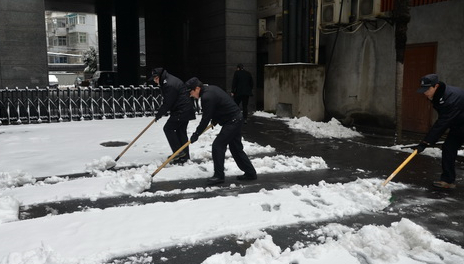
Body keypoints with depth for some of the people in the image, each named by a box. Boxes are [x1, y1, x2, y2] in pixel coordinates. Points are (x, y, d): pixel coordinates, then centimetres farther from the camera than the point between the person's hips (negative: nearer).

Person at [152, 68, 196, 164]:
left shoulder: (170, 85, -20)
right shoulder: (169, 81, 15)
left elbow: (168, 103, -18)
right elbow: (167, 101, 21)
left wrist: (159, 114, -6)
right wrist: (160, 112, 16)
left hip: (181, 112, -10)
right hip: (186, 110, 10)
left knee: (168, 128, -4)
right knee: (181, 131, 12)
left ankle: (179, 153, -4)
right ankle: (185, 155, 17)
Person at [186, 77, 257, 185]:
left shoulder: (207, 97, -22)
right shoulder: (210, 88, 10)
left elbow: (205, 119, -19)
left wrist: (196, 134, -10)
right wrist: (215, 119, 19)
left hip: (232, 122, -10)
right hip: (237, 119, 10)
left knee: (218, 145, -7)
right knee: (236, 148, 15)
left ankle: (219, 175, 0)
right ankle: (250, 173, 21)